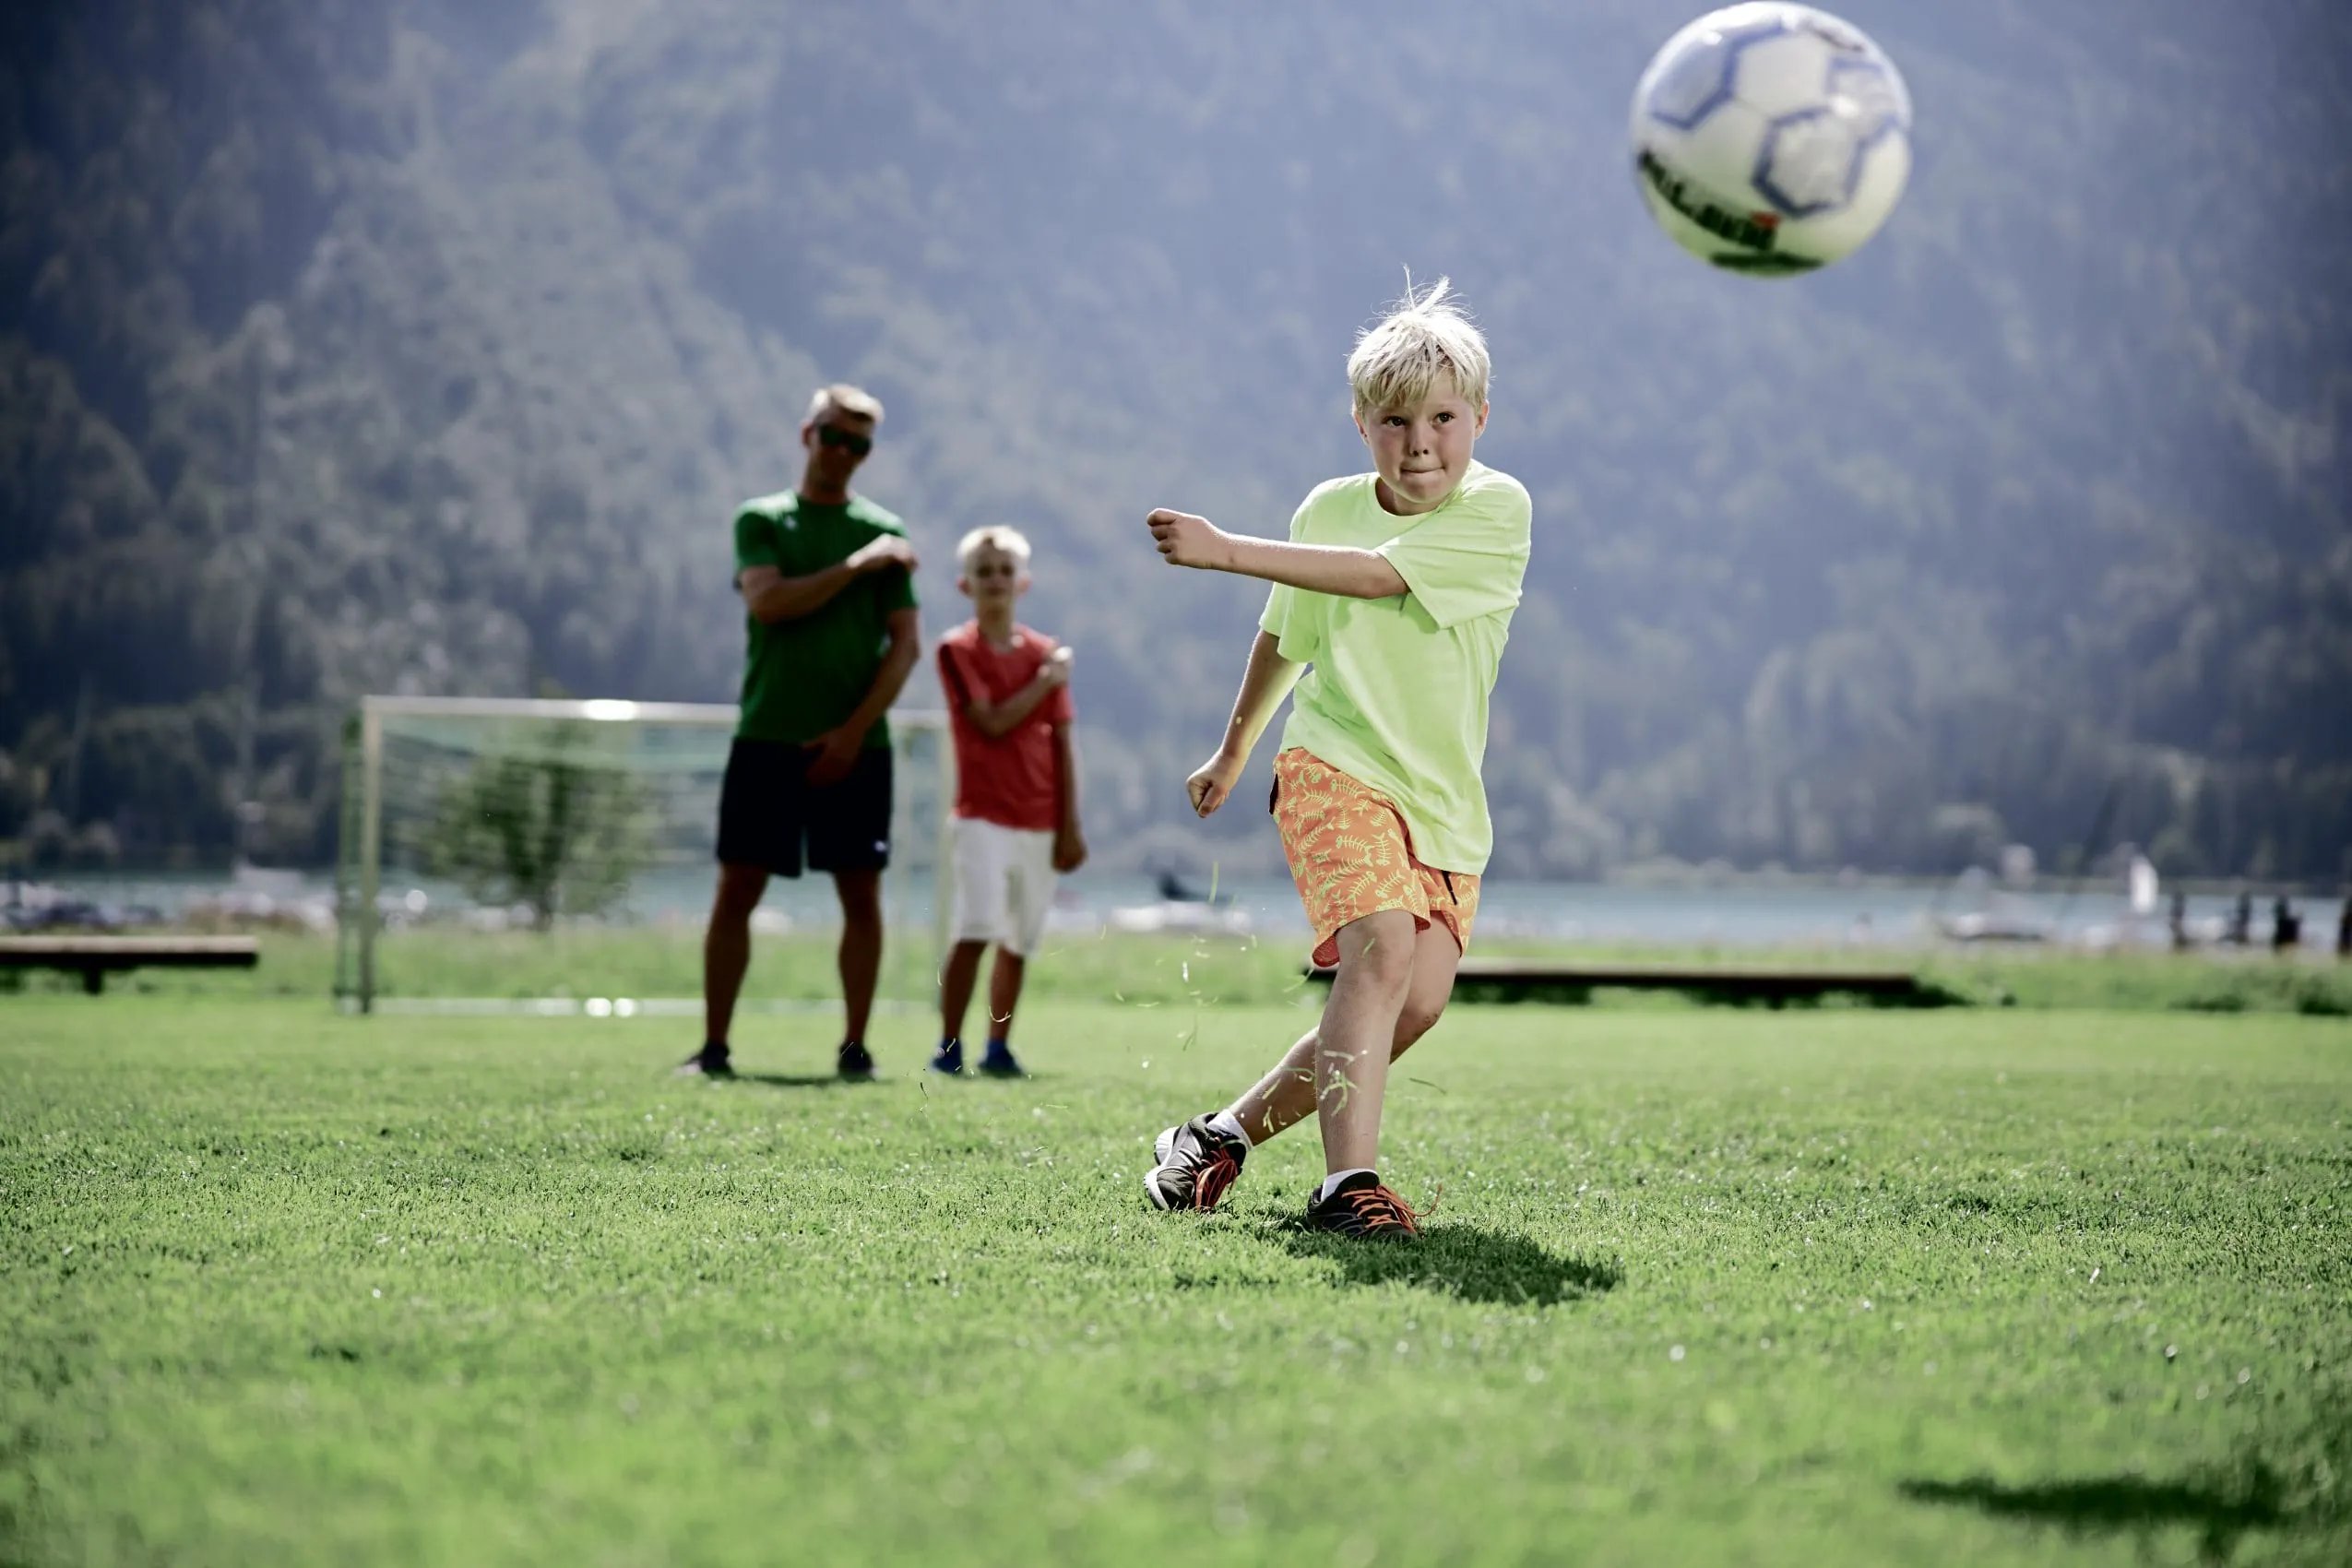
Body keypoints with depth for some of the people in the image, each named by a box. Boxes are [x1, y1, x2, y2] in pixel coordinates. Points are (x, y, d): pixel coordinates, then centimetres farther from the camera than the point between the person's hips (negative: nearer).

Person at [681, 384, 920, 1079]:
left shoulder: (883, 532, 8)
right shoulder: (760, 519, 8)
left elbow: (906, 643, 2)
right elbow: (768, 601, -10)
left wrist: (854, 729, -8)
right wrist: (856, 565, -10)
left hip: (854, 743, 1)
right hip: (768, 735, -1)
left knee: (862, 893, 0)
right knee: (736, 889, -3)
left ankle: (855, 1046, 7)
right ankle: (714, 1045, 2)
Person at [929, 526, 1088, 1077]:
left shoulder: (1046, 654, 8)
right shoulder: (957, 650, -2)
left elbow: (1062, 745, 8)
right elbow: (993, 723, -13)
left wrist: (1070, 827, 4)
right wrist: (1047, 680, -6)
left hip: (1040, 823, 4)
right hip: (983, 817, -4)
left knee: (1018, 942, 8)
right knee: (975, 932, -16)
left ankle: (998, 1048, 16)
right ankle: (949, 1047, -11)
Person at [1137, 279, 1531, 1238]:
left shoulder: (1497, 509, -8)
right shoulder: (1327, 511, 3)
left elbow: (1379, 574, -21)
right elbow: (1283, 641, 21)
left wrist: (1228, 552, -22)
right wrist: (1233, 752, 29)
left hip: (1444, 799, 1)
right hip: (1336, 769, -1)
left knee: (1418, 999, -8)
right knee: (1383, 947, -24)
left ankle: (1230, 1130, 9)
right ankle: (1348, 1181, -27)